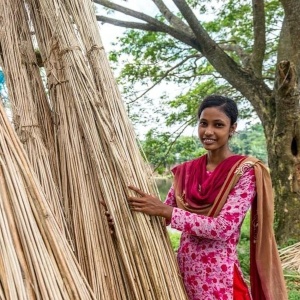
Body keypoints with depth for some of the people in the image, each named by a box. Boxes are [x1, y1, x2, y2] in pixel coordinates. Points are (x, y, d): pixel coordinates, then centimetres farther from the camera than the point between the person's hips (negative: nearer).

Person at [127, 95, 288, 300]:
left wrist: (164, 210, -24)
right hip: (184, 270, 5)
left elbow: (224, 228, -21)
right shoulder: (186, 170, 3)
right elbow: (163, 214, 3)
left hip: (220, 277, -5)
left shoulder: (245, 170, -13)